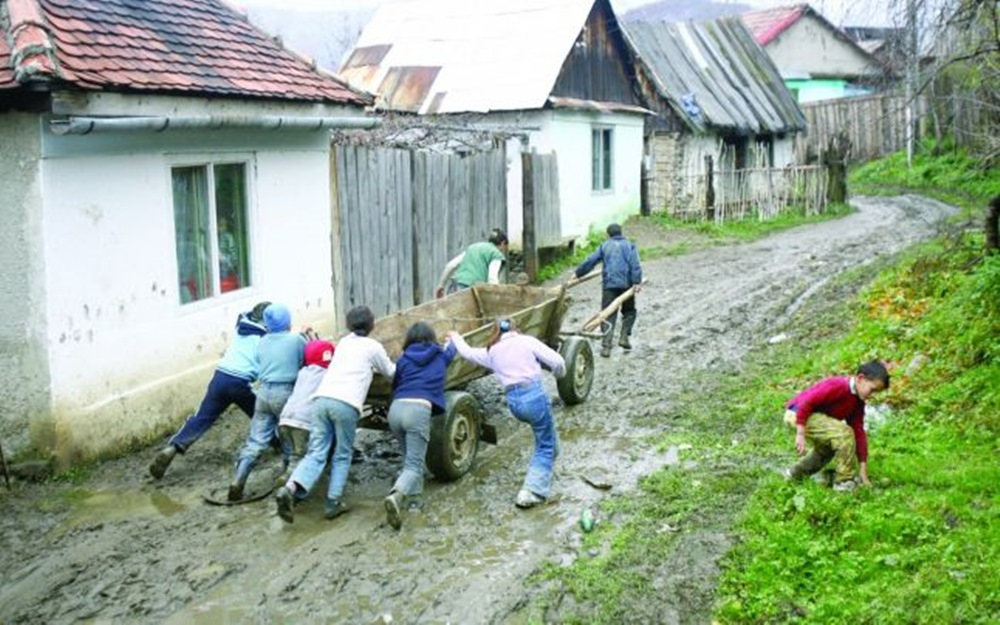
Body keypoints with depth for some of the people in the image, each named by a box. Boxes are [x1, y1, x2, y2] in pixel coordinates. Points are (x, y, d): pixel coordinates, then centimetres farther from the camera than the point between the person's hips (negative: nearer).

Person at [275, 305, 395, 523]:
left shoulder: (344, 342, 27)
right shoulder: (373, 347, 12)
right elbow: (390, 372, 26)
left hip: (321, 399, 4)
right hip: (346, 404, -4)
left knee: (316, 454, 2)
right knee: (343, 456, 11)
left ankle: (289, 489, -19)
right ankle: (333, 503, 6)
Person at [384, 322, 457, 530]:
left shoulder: (403, 359, 19)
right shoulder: (440, 356, 20)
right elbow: (451, 349, 44)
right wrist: (452, 339, 65)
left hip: (396, 408, 3)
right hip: (418, 409, -3)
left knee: (410, 458, 27)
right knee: (414, 465, -8)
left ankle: (413, 494, 27)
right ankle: (396, 496, -32)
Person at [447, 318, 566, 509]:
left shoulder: (491, 352, 16)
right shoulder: (527, 341, 4)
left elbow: (467, 352, 33)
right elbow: (557, 361, -3)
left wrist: (456, 337, 52)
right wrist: (559, 373, 19)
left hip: (513, 401, 5)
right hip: (534, 394, -4)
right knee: (546, 446, 7)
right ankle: (532, 491, -3)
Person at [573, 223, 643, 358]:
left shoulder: (605, 246, 13)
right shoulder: (629, 245, 9)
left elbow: (590, 261, 10)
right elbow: (635, 265, -5)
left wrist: (578, 274, 20)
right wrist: (637, 282, -11)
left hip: (609, 285, 1)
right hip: (626, 283, 0)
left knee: (608, 315, 1)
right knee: (629, 311, 20)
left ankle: (606, 346, -8)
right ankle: (624, 337, 6)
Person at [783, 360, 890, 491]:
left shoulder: (858, 402, 6)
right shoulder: (838, 386, -22)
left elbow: (859, 433, 5)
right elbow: (806, 401, -27)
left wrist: (863, 469, 3)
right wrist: (801, 434, -28)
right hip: (798, 413, -10)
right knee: (845, 434, -22)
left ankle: (797, 473, 39)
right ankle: (844, 481, -9)